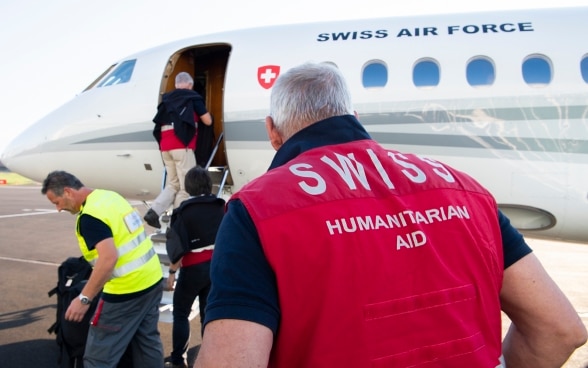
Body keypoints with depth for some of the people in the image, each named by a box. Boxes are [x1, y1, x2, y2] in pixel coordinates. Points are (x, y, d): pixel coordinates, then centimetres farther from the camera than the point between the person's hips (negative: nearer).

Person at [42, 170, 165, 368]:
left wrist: (84, 298, -23)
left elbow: (109, 258, -28)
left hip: (127, 291, -9)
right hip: (153, 280, 9)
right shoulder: (111, 196, 10)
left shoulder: (90, 216, -18)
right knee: (148, 340, 21)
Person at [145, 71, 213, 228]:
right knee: (186, 186, -2)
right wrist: (202, 114, 30)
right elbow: (208, 121, 10)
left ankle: (154, 211, -2)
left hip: (165, 146, 6)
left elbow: (160, 123, 29)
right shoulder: (192, 97, 7)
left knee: (172, 184, 14)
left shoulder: (166, 99, 23)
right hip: (181, 145, -6)